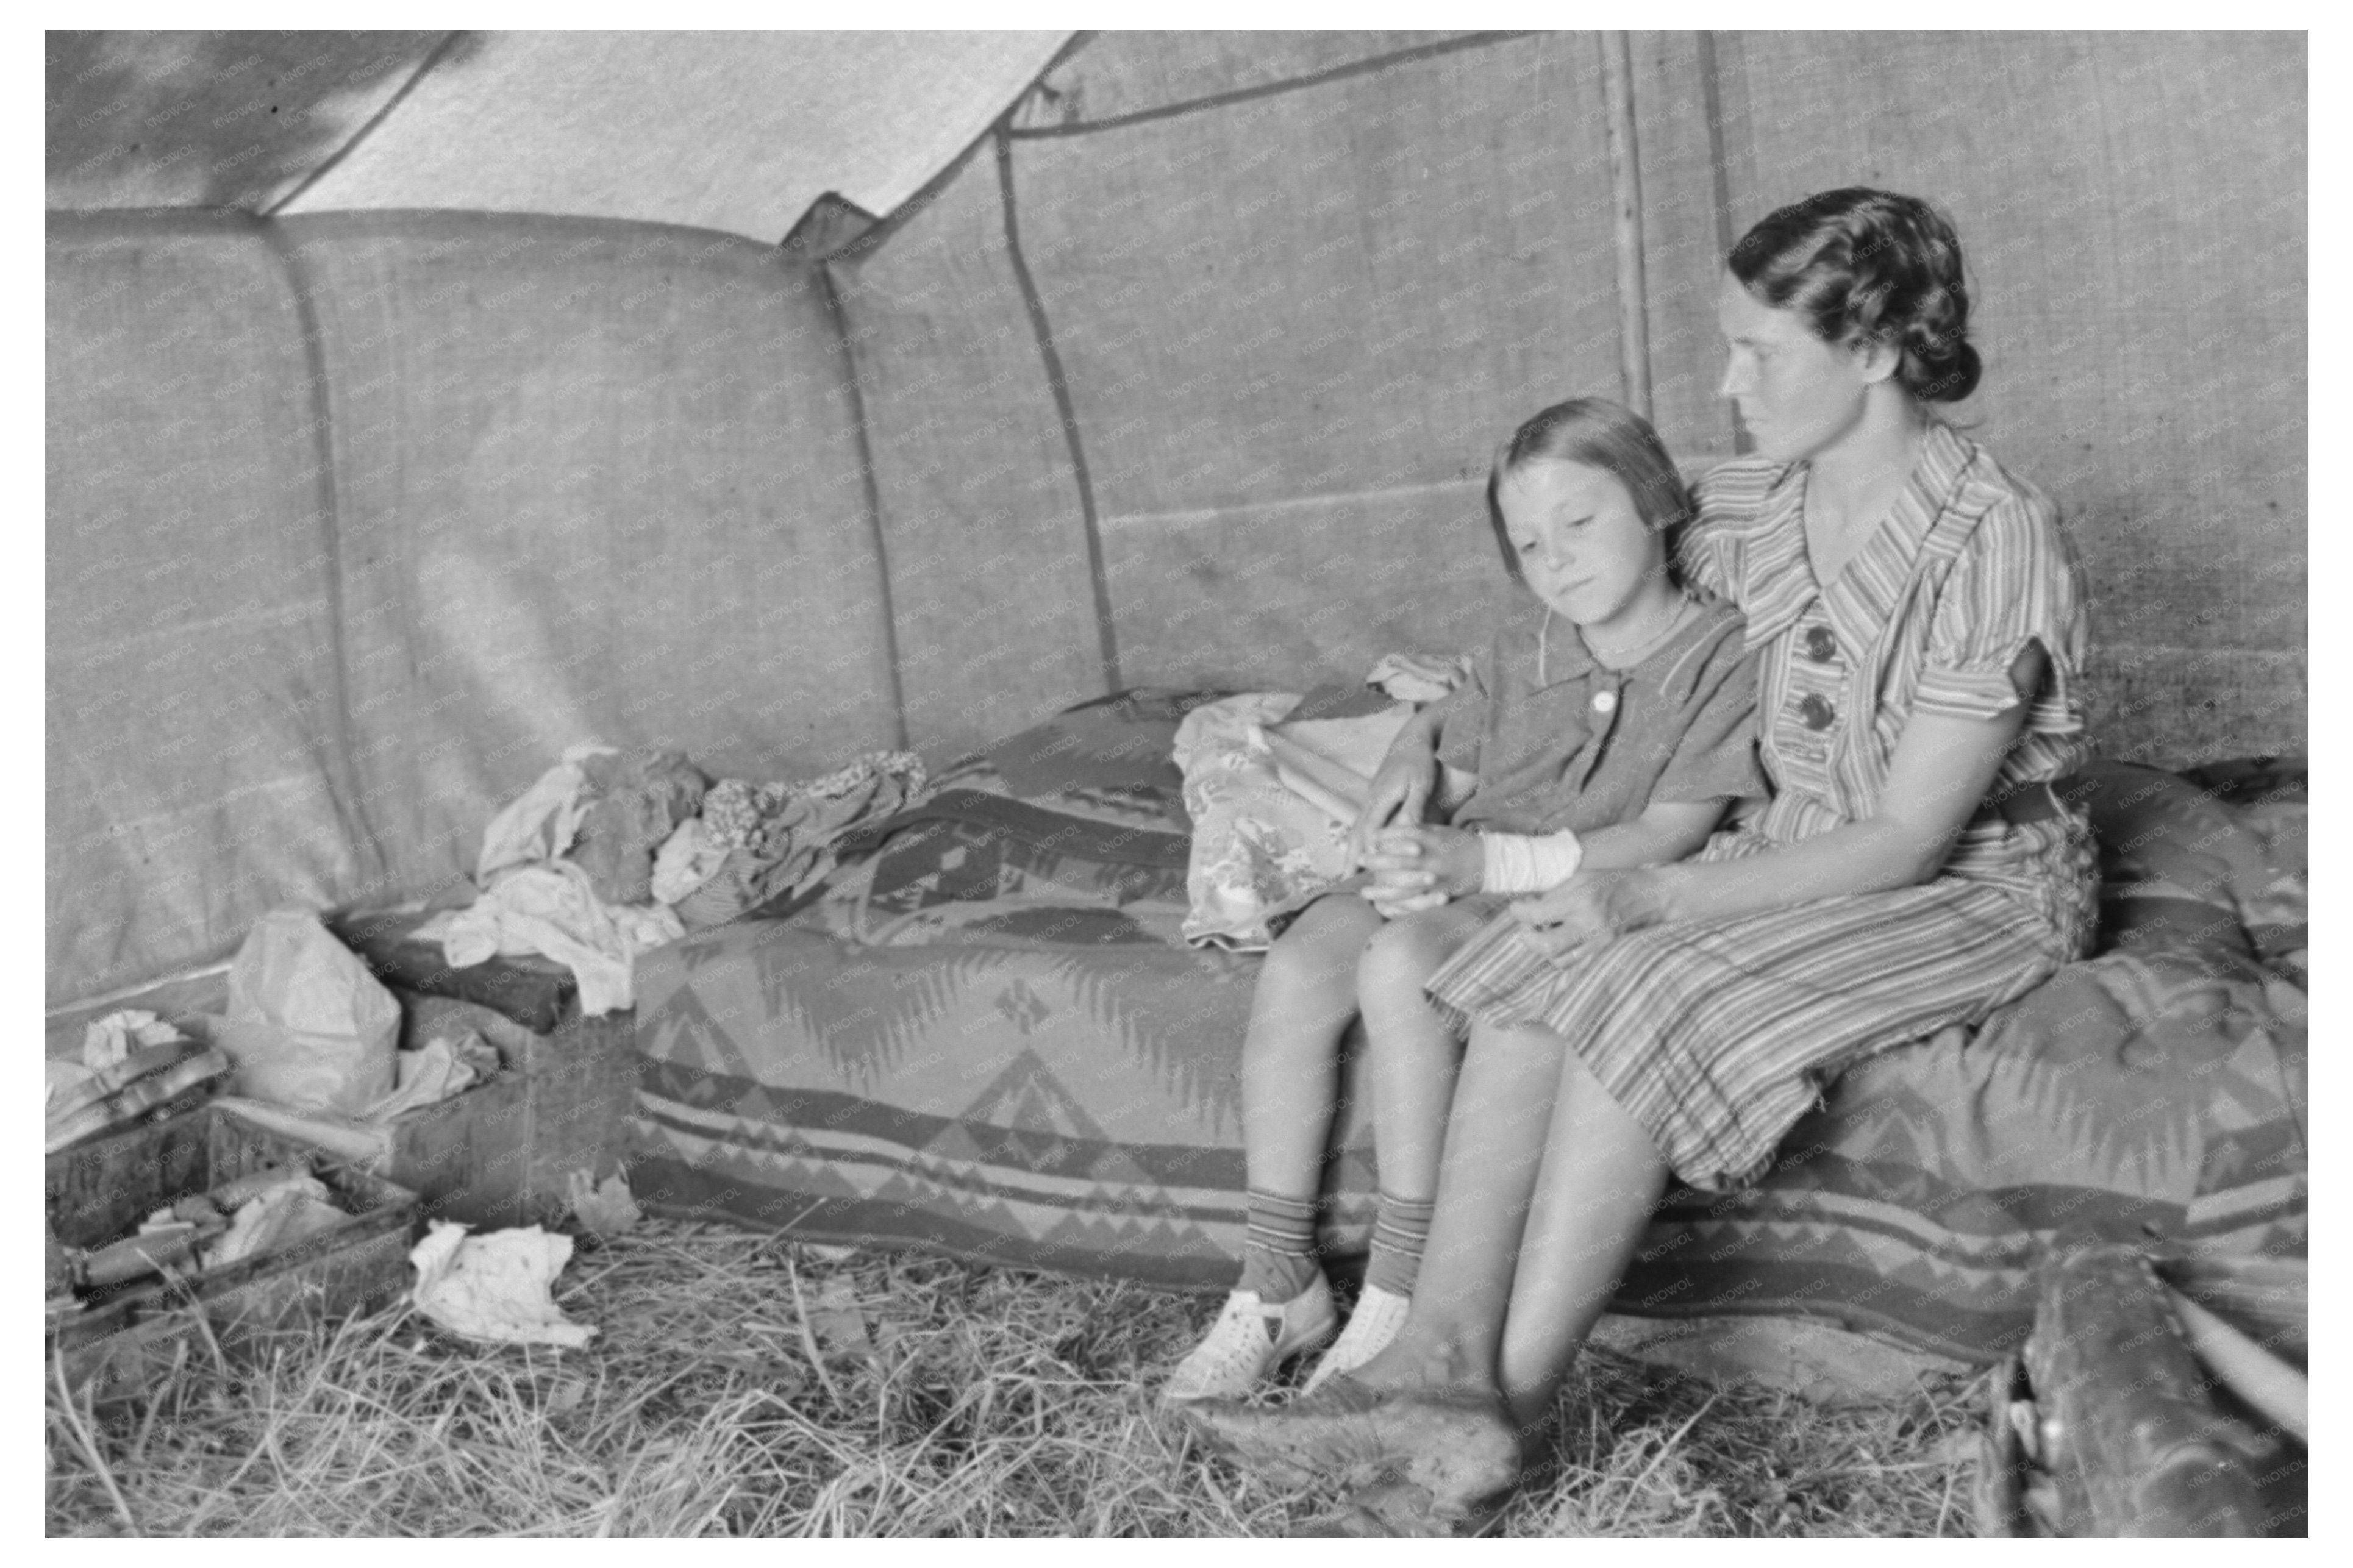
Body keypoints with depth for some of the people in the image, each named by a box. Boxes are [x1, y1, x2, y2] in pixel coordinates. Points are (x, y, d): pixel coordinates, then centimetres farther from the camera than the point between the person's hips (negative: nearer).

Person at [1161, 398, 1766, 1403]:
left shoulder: (1722, 656, -7)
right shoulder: (1524, 641, 13)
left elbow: (1664, 841, -15)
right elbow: (1458, 721, 28)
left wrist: (1484, 861, -23)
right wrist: (1413, 756, 1)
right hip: (1460, 883, 6)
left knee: (1400, 962, -34)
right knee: (1296, 966, -22)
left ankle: (1403, 1296, -23)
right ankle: (1277, 1282, -13)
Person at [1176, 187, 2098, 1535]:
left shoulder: (1999, 543, -20)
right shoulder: (1746, 509, 2)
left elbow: (1907, 839, -22)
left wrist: (1652, 895, -26)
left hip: (1975, 887, -6)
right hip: (1795, 856, 6)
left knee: (1641, 995, -31)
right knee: (1534, 966, -22)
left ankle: (1514, 1410, -24)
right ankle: (1447, 1358, -30)